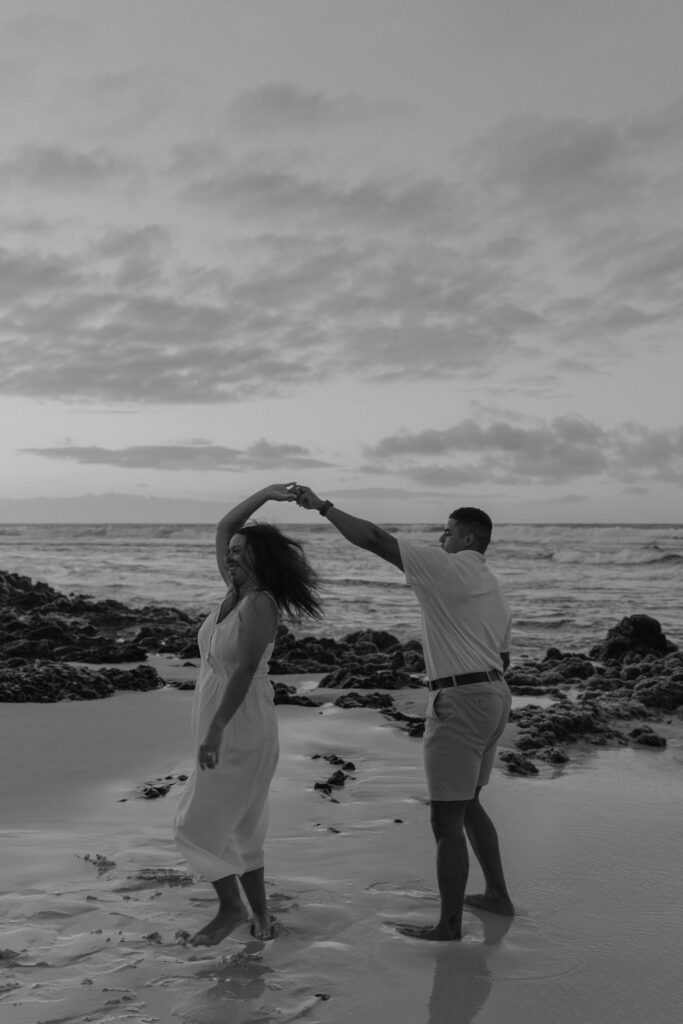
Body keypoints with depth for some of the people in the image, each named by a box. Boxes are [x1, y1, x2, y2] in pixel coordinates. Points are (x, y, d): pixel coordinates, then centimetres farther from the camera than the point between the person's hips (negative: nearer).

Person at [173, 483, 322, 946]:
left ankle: (232, 908, 13)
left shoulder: (259, 603, -18)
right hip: (222, 727, 9)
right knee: (237, 827, 15)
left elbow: (245, 670, -25)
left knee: (197, 825, -1)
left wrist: (215, 729, -30)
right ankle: (259, 914, 25)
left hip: (241, 730, -9)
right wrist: (265, 494, 7)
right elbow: (224, 527, 12)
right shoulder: (237, 591, 5)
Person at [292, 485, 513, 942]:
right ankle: (498, 894, 32)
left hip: (460, 700, -10)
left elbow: (373, 538, -16)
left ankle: (449, 923, 9)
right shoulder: (496, 591, 17)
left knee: (447, 819, 0)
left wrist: (323, 506, -10)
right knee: (468, 804, 24)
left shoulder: (444, 566, -11)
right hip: (494, 695, 10)